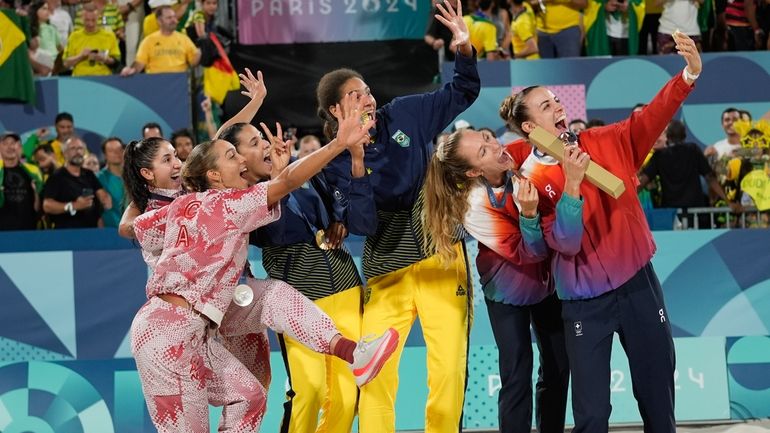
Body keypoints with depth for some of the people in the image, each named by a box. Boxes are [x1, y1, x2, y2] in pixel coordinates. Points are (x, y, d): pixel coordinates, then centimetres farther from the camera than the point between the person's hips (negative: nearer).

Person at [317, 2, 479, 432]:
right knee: (375, 371, -6)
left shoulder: (404, 114, 2)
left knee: (448, 368, -6)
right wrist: (357, 167, -25)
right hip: (387, 270, -1)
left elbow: (463, 92, 13)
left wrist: (465, 49, -6)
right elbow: (360, 224, -14)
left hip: (440, 257, 1)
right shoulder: (337, 163, -2)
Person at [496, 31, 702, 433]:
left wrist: (689, 74, -24)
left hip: (637, 283, 3)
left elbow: (651, 117, -9)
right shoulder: (530, 180, -6)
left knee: (658, 395, 9)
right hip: (584, 301, -3)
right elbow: (566, 242, -15)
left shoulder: (604, 143, 3)